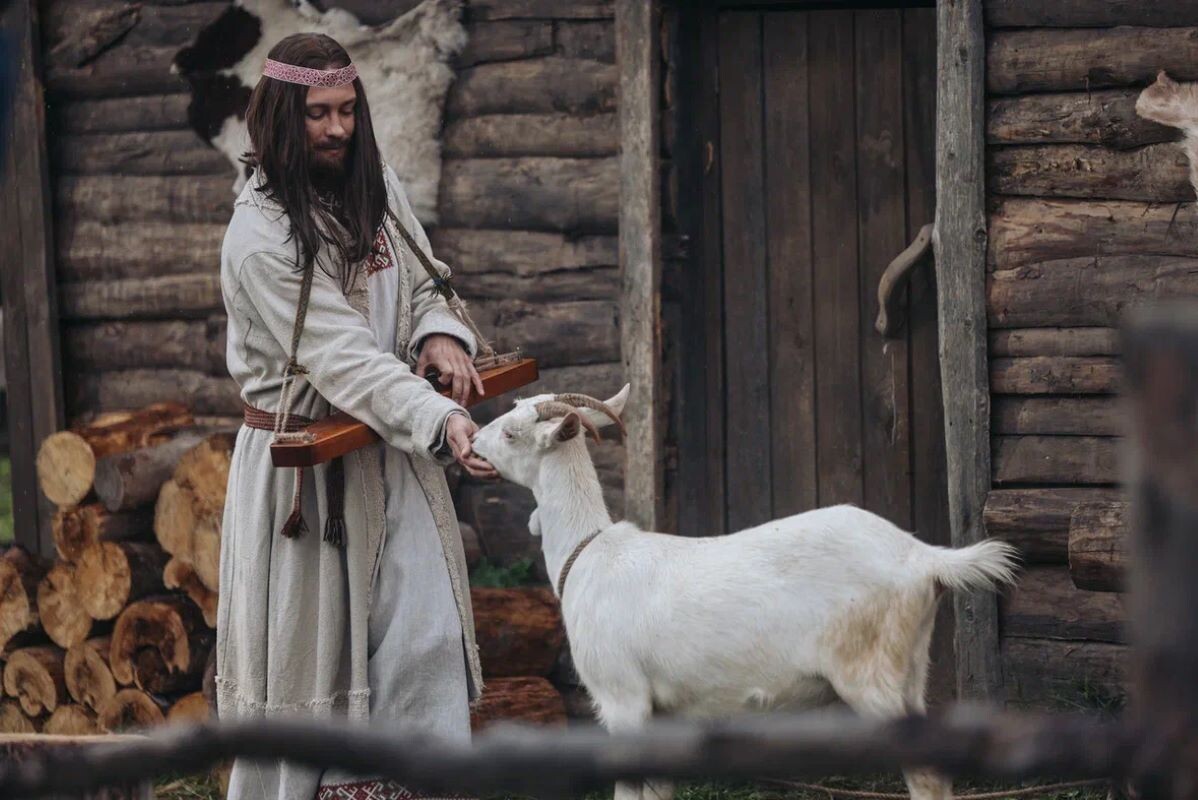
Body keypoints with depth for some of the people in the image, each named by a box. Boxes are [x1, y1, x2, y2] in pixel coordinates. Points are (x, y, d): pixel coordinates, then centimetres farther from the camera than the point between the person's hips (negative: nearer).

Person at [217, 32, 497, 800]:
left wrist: (441, 333, -6)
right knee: (305, 649, -1)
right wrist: (440, 420, -36)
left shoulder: (380, 190, 6)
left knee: (426, 638, -1)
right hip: (302, 465, -6)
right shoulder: (262, 234, -17)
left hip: (390, 455, 6)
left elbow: (423, 287, 19)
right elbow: (342, 357, -25)